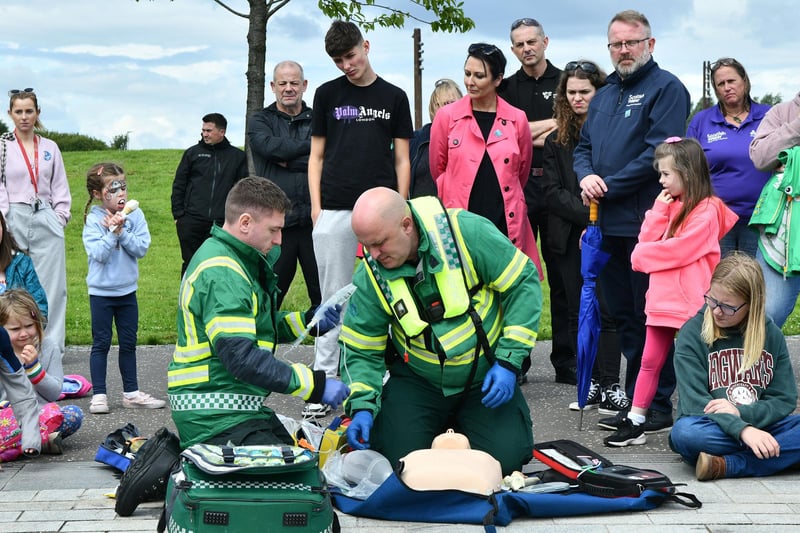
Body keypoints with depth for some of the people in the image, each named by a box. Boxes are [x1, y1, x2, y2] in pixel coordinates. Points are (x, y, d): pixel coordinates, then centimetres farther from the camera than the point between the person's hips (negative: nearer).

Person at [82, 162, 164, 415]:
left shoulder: (135, 215, -2)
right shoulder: (94, 219, -10)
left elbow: (141, 248, -10)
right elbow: (98, 254, -18)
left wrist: (122, 232, -19)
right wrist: (113, 232, -25)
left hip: (127, 290, 3)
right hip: (101, 292, -3)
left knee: (128, 343, 12)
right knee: (101, 343, 3)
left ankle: (131, 392, 20)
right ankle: (99, 394, 8)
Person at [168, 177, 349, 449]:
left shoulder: (239, 262, 15)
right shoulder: (220, 273, -18)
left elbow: (254, 327, 25)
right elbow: (240, 357, -26)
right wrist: (314, 384, -24)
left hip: (241, 406, 11)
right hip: (213, 414, -11)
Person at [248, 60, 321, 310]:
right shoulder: (260, 121, 12)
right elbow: (268, 146, -11)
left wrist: (287, 160, -7)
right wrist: (309, 146, -7)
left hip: (313, 219, 1)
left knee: (323, 295, 4)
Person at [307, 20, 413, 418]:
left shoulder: (394, 97, 8)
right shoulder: (327, 94, 9)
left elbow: (401, 159, 9)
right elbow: (317, 156, 10)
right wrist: (316, 205, 0)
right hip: (335, 210, 0)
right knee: (333, 298, 2)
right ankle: (324, 382, 7)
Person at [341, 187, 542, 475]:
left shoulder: (466, 231, -22)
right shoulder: (370, 276, -14)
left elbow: (524, 283, -14)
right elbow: (361, 351, -4)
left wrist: (509, 362, -18)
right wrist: (362, 407, -22)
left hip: (486, 378, -1)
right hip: (417, 381, 1)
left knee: (505, 457, -14)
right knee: (397, 456, -16)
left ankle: (464, 423, 19)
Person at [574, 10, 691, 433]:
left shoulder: (666, 88, -6)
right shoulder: (604, 96, 19)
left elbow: (659, 151, -17)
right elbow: (583, 147, 20)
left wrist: (610, 187, -13)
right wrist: (586, 176, -3)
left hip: (646, 221, -8)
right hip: (608, 223, 8)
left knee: (650, 317, -3)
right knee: (623, 317, 13)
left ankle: (657, 406, 5)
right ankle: (635, 401, 23)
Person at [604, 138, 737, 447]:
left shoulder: (706, 210, -12)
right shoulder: (671, 204, 14)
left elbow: (679, 249, -18)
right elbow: (648, 239, 9)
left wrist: (641, 256, -6)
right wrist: (660, 209, -3)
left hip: (690, 302, -8)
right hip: (662, 299, 8)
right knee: (650, 361, 10)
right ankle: (635, 423, 14)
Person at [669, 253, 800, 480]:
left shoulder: (771, 334, 7)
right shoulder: (692, 333, -3)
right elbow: (695, 401, -12)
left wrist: (740, 412, -16)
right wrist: (743, 430, -28)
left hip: (761, 427, 3)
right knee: (684, 432, -37)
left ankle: (727, 466, -30)